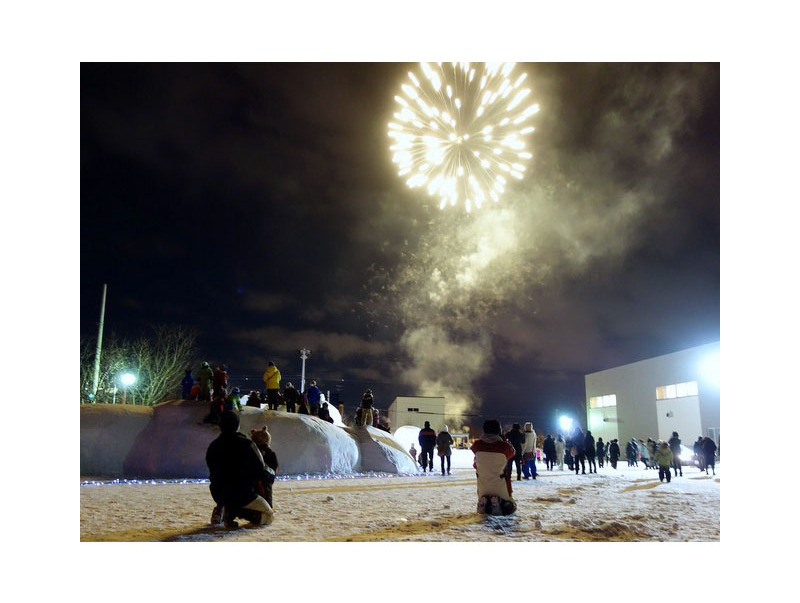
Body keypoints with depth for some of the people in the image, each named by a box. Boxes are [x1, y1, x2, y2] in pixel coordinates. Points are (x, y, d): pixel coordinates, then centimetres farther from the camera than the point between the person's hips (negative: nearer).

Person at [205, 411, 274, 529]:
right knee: (268, 516, 9)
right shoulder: (246, 443, -14)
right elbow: (260, 469, -12)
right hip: (242, 495, -6)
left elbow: (213, 475, 11)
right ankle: (237, 511, -15)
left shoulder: (212, 447, 2)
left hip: (219, 495, 6)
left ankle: (220, 510, 13)